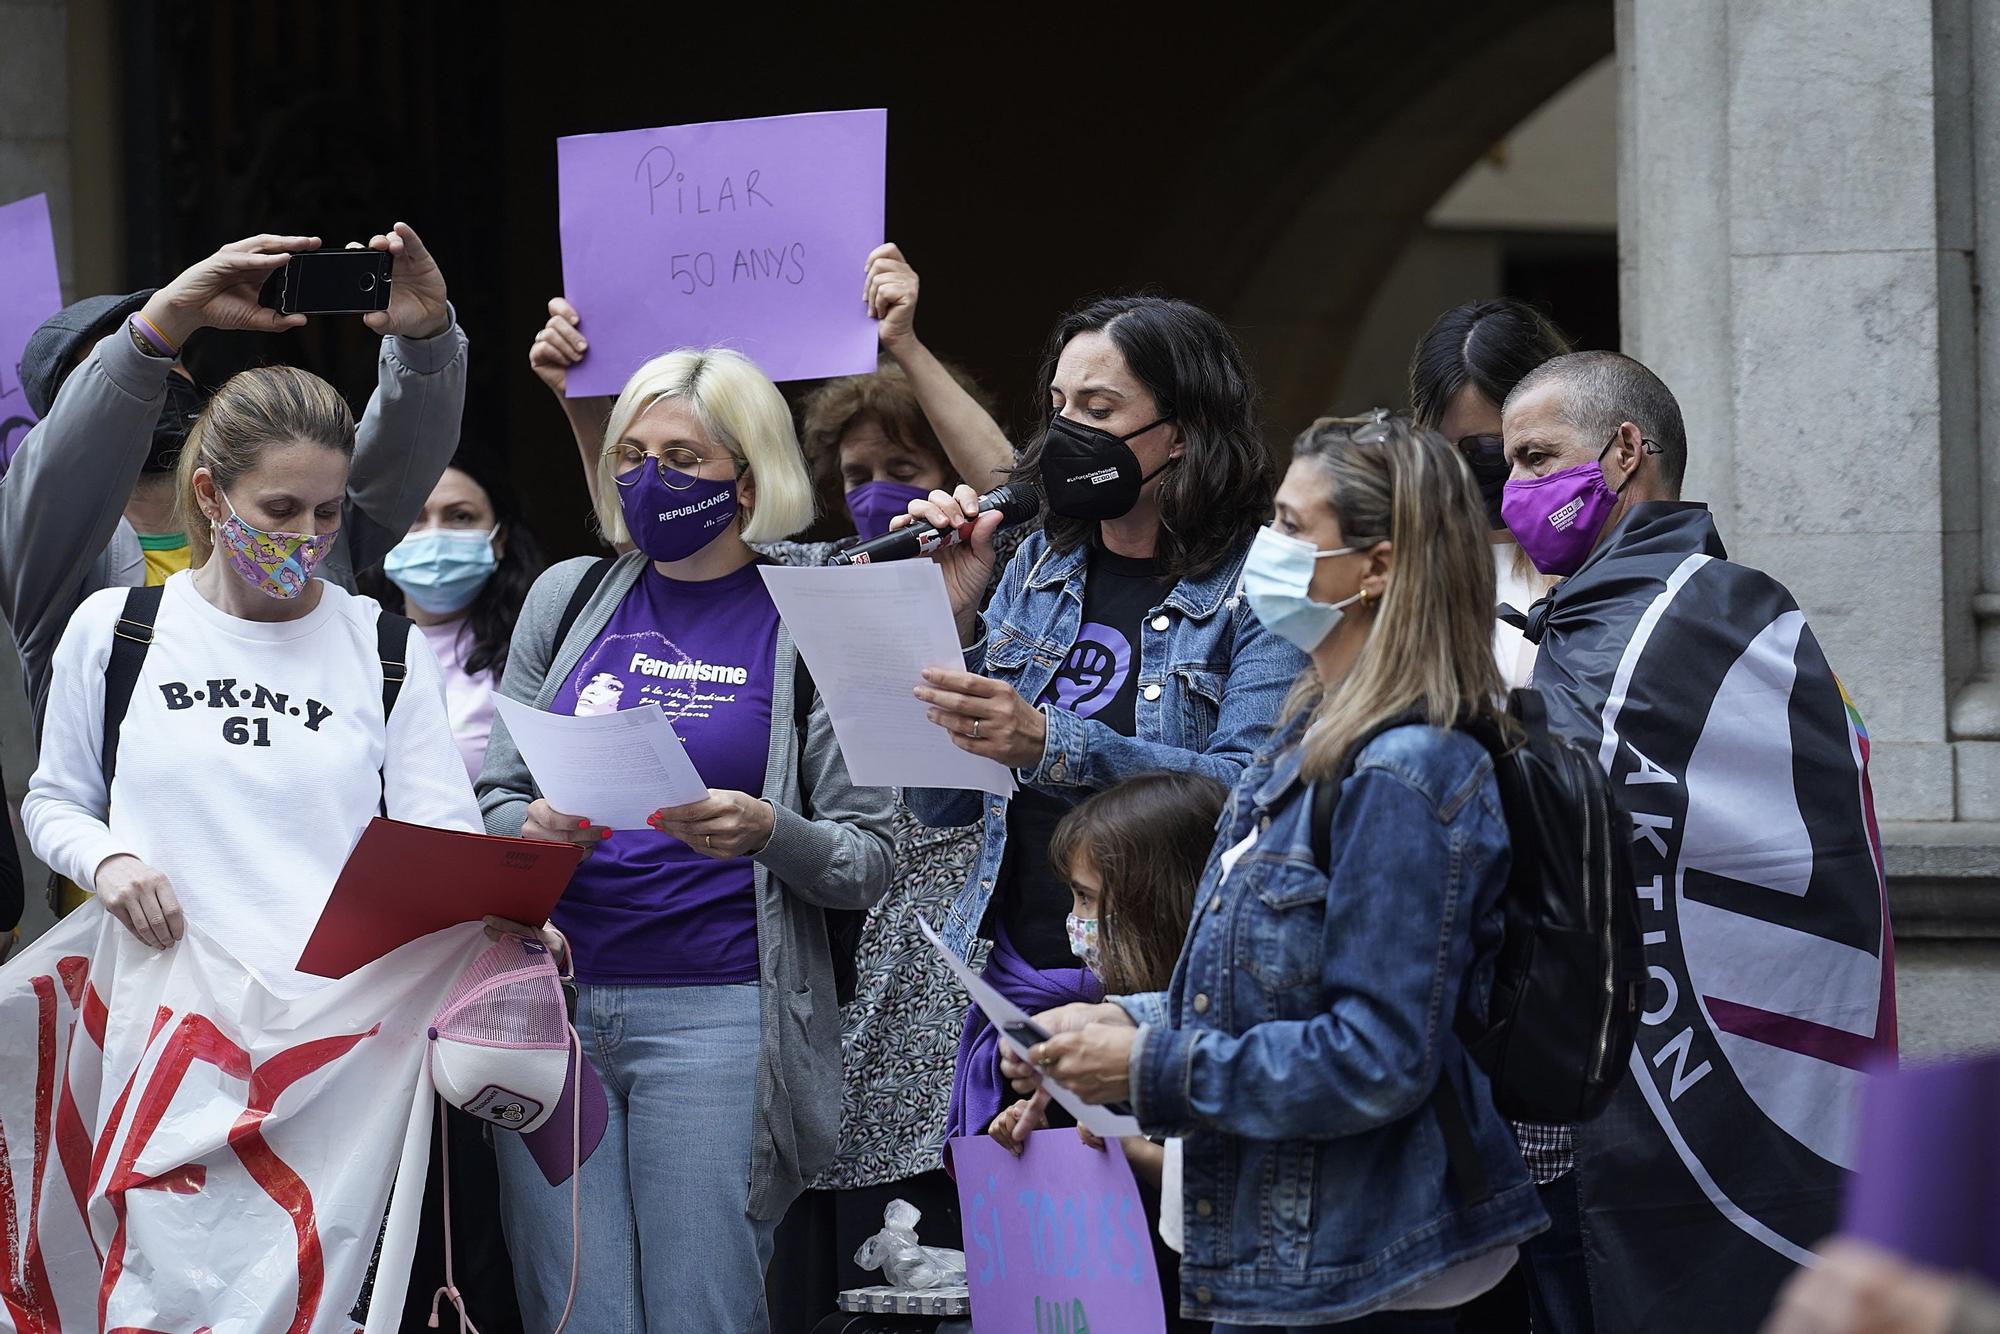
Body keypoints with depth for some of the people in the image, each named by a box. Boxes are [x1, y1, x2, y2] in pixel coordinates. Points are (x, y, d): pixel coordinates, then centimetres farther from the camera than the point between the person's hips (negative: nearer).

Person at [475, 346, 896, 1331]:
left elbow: (868, 861, 0)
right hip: (552, 1004, 3)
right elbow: (493, 800, 13)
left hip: (717, 1017, -3)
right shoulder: (568, 597, 11)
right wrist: (536, 829, -9)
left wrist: (767, 833, -20)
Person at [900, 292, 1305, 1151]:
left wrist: (1049, 745, -28)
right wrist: (954, 621, -1)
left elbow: (1251, 792, -19)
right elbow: (940, 804, 12)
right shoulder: (1041, 567, 14)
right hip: (1011, 991, 5)